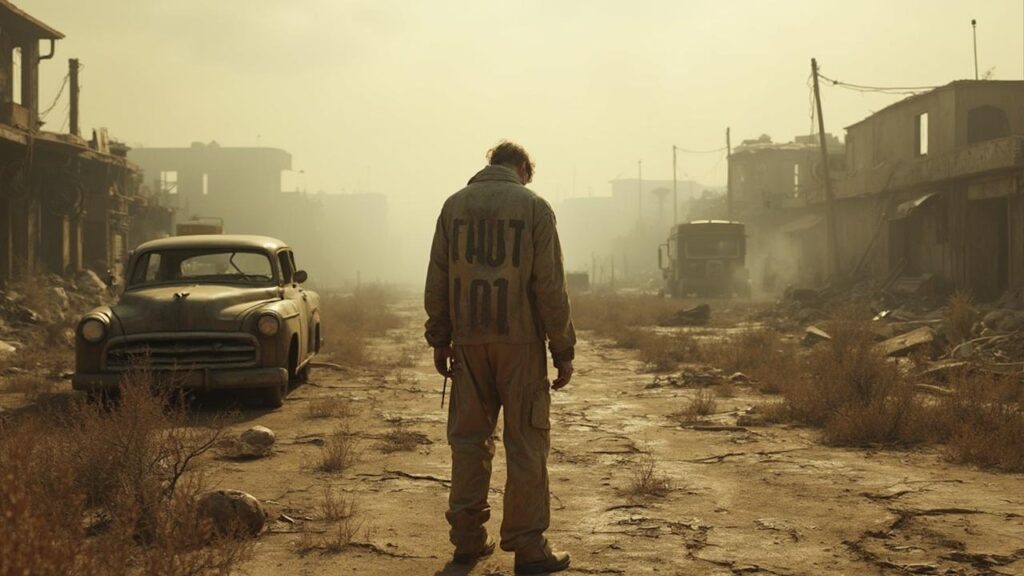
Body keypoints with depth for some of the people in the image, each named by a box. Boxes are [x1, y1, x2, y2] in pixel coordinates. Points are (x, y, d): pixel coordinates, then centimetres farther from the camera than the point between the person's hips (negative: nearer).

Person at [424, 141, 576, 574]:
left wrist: (439, 339, 13)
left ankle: (467, 538, 14)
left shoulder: (454, 205, 8)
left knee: (469, 438, 11)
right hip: (520, 340, -3)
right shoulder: (533, 206, -3)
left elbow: (436, 281, 7)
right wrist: (563, 350, -3)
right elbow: (550, 286, -7)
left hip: (468, 341, 4)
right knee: (526, 442, 1)